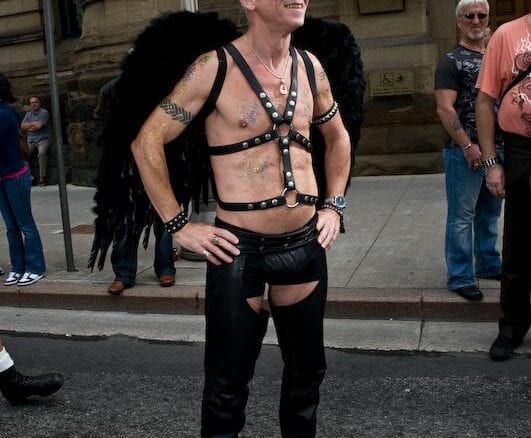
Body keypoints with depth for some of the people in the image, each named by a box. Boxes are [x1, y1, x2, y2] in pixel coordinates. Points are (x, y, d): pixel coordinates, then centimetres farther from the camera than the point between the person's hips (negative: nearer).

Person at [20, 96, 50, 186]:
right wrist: (33, 123, -5)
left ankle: (42, 177, -29)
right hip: (30, 140, 5)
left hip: (43, 139, -5)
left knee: (42, 152, -34)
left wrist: (28, 127, 3)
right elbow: (22, 126, 6)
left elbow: (38, 126, -12)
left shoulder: (44, 112, -1)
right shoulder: (28, 114, 17)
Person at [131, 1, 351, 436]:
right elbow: (147, 142, -6)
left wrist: (334, 205, 13)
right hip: (239, 248, -5)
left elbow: (338, 137, 22)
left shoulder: (310, 67, 6)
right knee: (228, 383, 7)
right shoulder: (215, 67, -10)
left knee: (308, 366, 19)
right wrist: (178, 226, -9)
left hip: (305, 242, 5)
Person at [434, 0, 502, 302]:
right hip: (464, 152, -7)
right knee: (462, 216, -3)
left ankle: (489, 264, 29)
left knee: (490, 213, 16)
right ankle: (460, 277, 4)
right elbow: (445, 109, -13)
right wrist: (468, 146, -18)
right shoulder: (451, 60, -4)